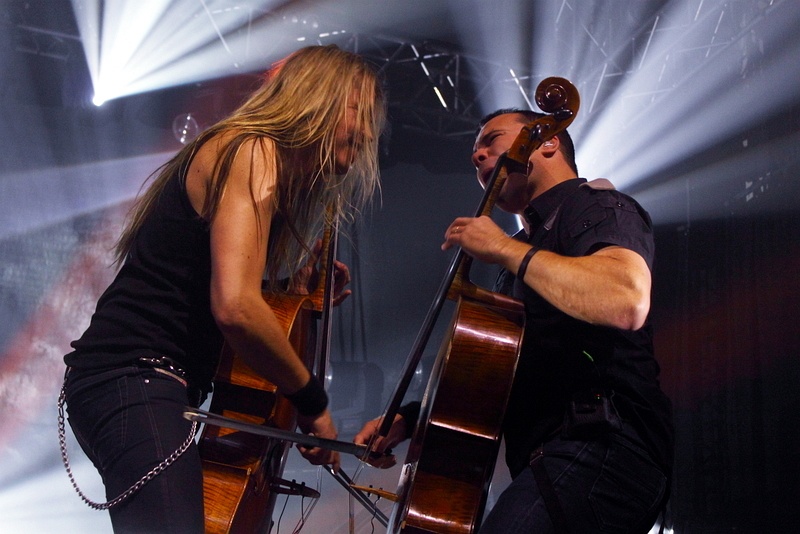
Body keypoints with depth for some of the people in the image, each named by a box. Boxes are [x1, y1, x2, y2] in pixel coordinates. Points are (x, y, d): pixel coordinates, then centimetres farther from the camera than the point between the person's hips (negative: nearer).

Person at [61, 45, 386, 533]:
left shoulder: (267, 163, 21)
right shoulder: (253, 150, -9)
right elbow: (235, 306, -24)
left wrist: (298, 286, 11)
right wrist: (312, 399, -12)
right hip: (135, 381, -10)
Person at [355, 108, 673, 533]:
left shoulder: (596, 206, 0)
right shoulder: (525, 251, 27)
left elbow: (626, 301, -24)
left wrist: (507, 249, -13)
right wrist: (412, 416, 16)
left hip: (603, 448, -9)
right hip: (549, 459, 9)